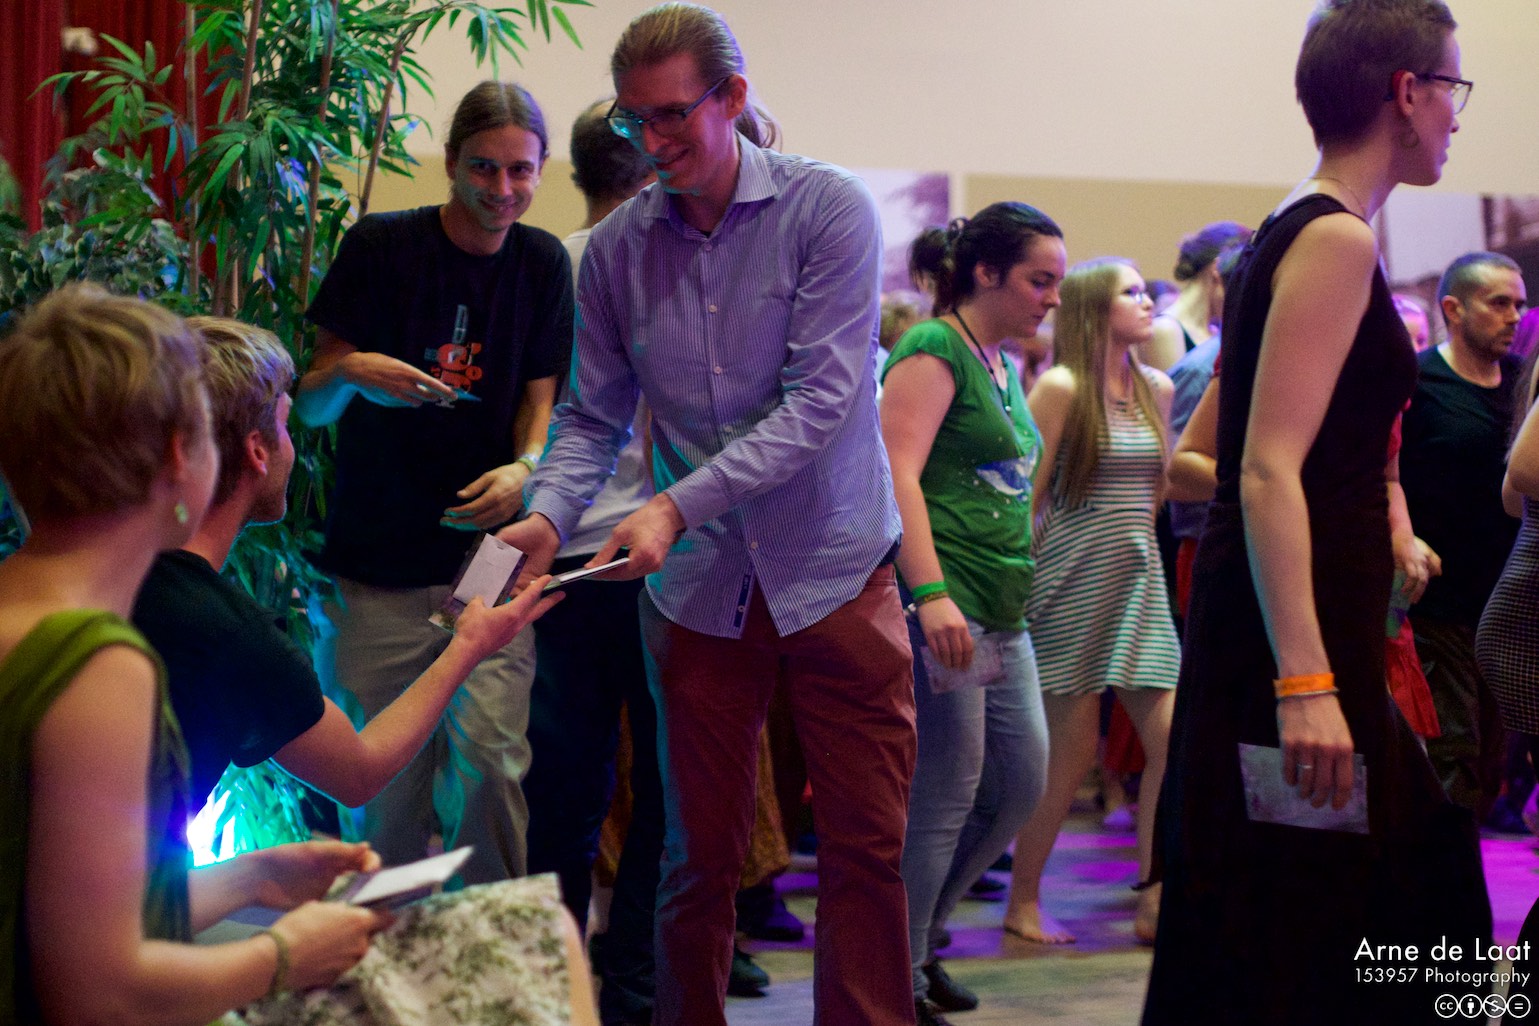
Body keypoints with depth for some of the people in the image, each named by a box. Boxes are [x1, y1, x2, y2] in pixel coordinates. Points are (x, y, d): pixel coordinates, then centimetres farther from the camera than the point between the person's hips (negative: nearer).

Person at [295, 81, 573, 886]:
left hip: (489, 552, 2)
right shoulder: (379, 247, -2)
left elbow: (539, 397, 11)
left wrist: (525, 467, -12)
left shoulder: (542, 263, 7)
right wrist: (351, 373, -25)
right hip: (378, 563, -1)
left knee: (488, 753, -12)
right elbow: (310, 405, -1)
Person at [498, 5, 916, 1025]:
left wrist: (677, 506, -23)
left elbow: (822, 400, -16)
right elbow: (592, 417, 7)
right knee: (700, 855, 9)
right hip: (700, 587, 3)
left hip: (835, 568, -3)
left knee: (866, 851, 2)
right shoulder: (616, 247, 2)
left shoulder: (828, 209, -9)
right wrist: (549, 514, -14)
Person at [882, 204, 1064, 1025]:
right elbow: (896, 474, -20)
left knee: (1021, 783, 11)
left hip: (1001, 616, 10)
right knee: (945, 796, -6)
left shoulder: (1002, 366, 19)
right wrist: (931, 594, -28)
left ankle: (918, 940, 26)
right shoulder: (933, 352, -10)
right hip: (942, 608, -10)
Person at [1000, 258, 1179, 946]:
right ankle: (1022, 903, 11)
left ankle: (1155, 904, 6)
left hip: (1138, 580, 6)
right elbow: (1028, 491, -8)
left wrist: (1135, 542, 15)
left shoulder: (1156, 389, 11)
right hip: (1074, 583, -6)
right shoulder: (1062, 386, -8)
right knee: (1072, 750, -2)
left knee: (1172, 742, -2)